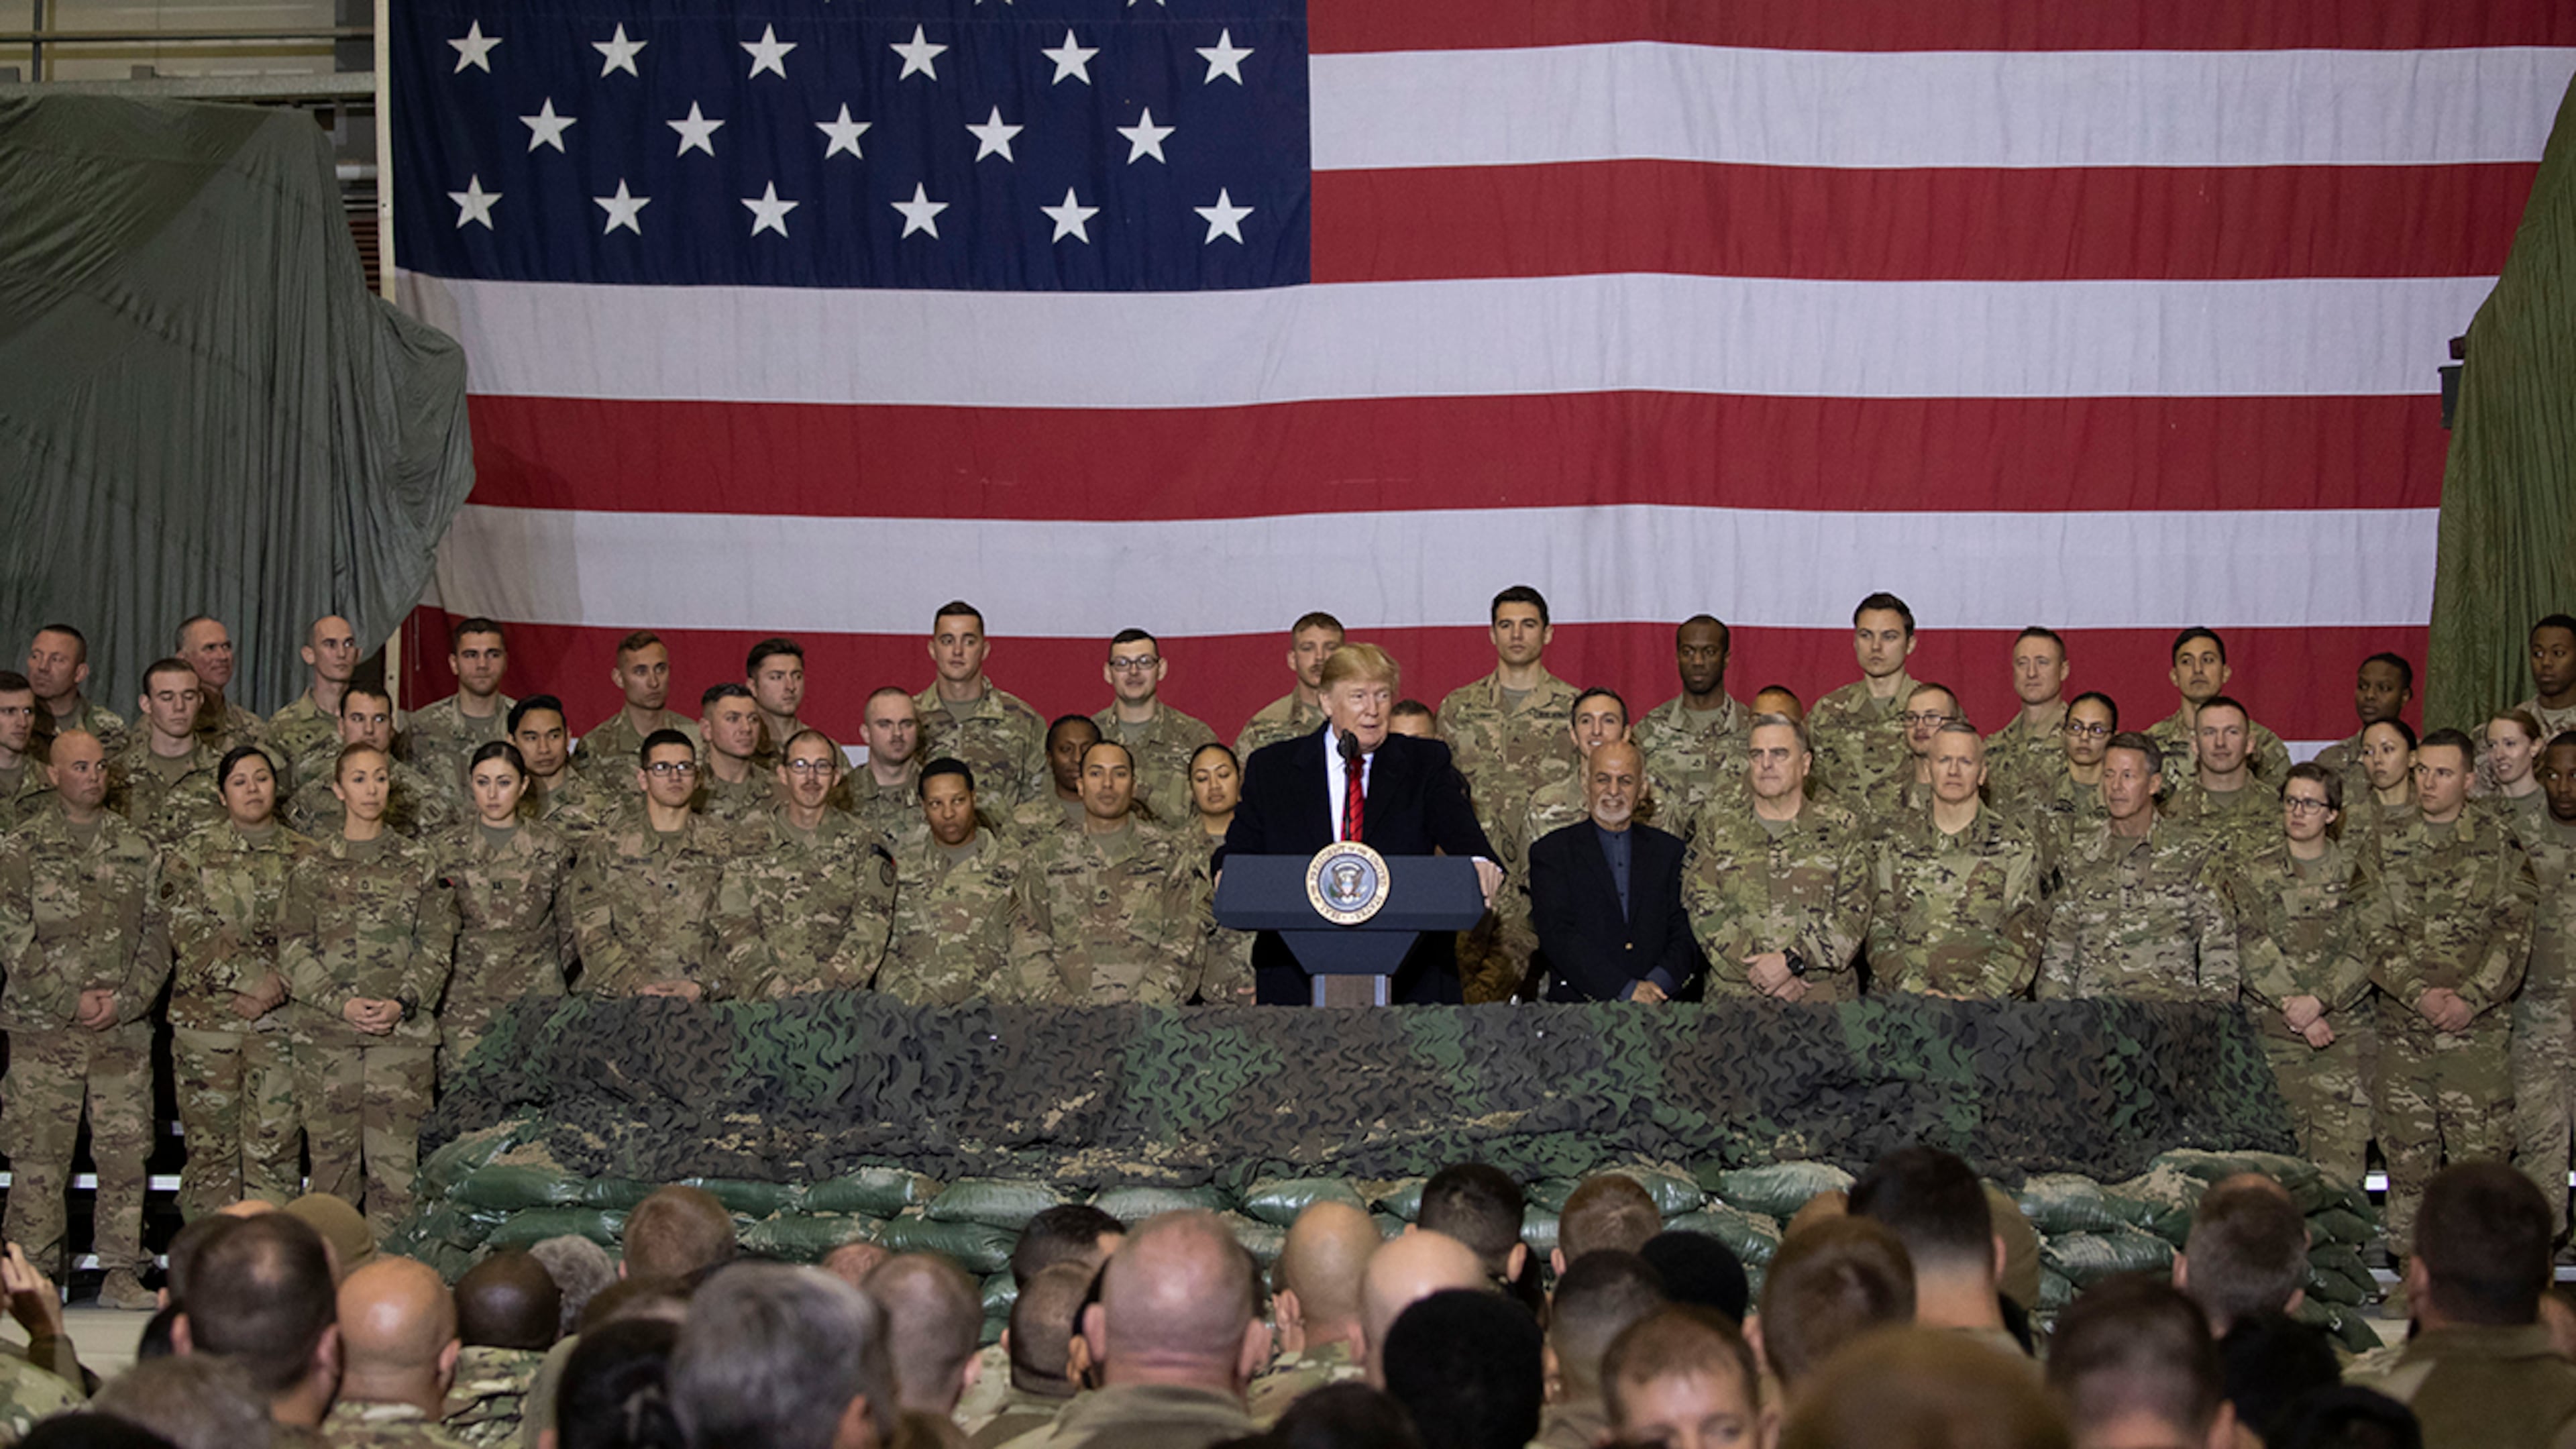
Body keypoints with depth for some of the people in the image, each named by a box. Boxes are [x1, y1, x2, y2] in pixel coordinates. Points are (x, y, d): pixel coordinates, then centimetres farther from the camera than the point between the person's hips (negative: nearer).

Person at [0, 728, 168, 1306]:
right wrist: (71, 1000, -12)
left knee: (125, 1151, 2)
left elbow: (157, 938, 8)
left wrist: (125, 999, -6)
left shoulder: (138, 851, 11)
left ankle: (122, 1273, 8)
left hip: (125, 1027, 3)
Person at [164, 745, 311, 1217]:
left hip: (280, 1019, 0)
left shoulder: (305, 857, 8)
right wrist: (250, 977, -15)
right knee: (210, 1143, 2)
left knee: (275, 1144, -3)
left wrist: (275, 989, -12)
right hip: (205, 1015, 0)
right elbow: (187, 932, -6)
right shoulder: (193, 854, 5)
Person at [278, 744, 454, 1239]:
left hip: (403, 1031, 0)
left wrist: (402, 1004, -10)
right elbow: (294, 950, 3)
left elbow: (436, 946, 4)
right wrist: (340, 1003, -11)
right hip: (326, 1033, 1)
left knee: (395, 1160, -5)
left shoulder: (419, 864, 9)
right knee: (331, 1157, 2)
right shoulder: (311, 868, 9)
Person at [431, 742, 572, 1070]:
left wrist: (551, 980, 10)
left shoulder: (552, 849, 3)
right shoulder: (446, 852, 5)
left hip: (537, 999, 0)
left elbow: (570, 928, 10)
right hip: (467, 998, 1)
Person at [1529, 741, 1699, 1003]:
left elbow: (1685, 934, 9)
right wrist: (1626, 989, -13)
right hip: (1580, 1006, -2)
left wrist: (1657, 982, -10)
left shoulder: (1669, 851, 16)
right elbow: (1557, 936, -3)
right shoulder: (1551, 853, 8)